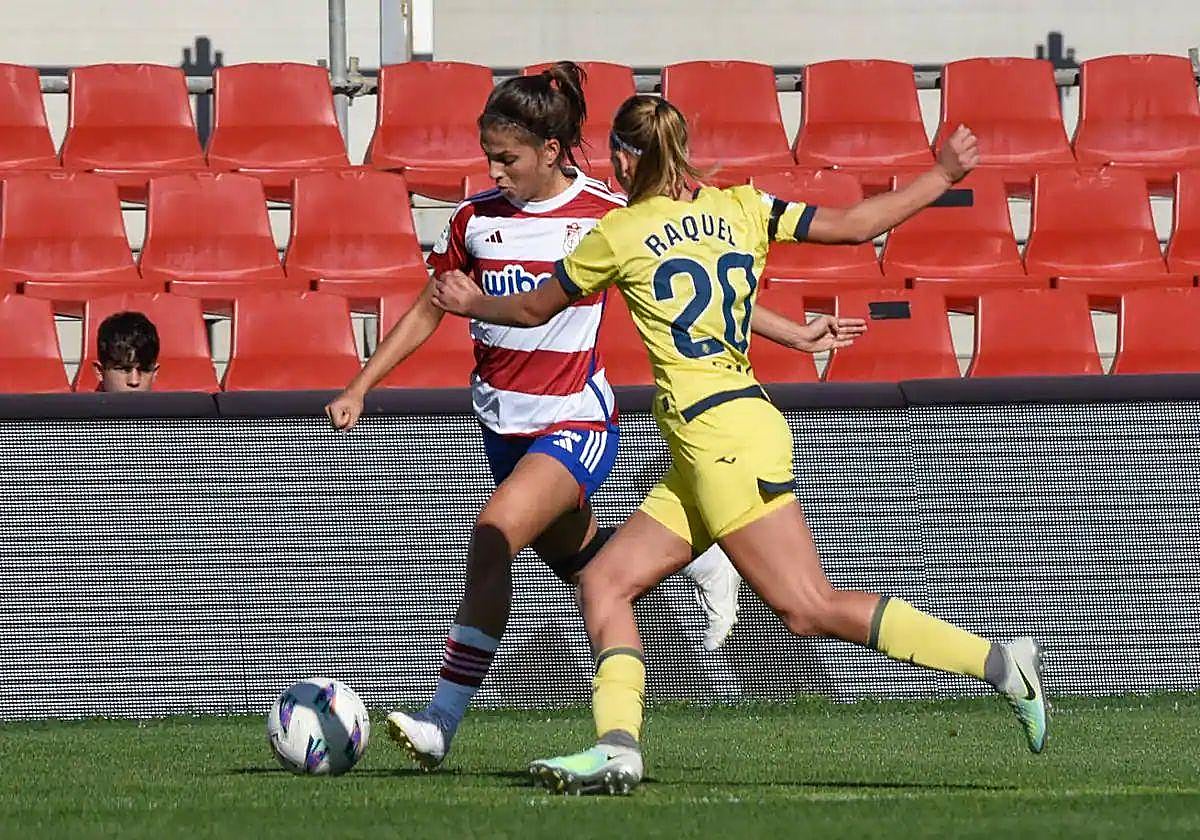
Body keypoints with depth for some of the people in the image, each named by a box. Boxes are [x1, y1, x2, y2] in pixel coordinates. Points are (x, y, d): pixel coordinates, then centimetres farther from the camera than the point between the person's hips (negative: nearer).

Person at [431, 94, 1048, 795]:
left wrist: (470, 303, 32)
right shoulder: (742, 208, 12)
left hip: (723, 435, -9)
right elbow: (857, 224, 11)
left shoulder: (621, 233, -3)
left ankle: (1000, 663, -16)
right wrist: (943, 177, 24)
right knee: (604, 583, 8)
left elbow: (533, 309, 12)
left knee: (812, 609, -11)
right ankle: (617, 748, -5)